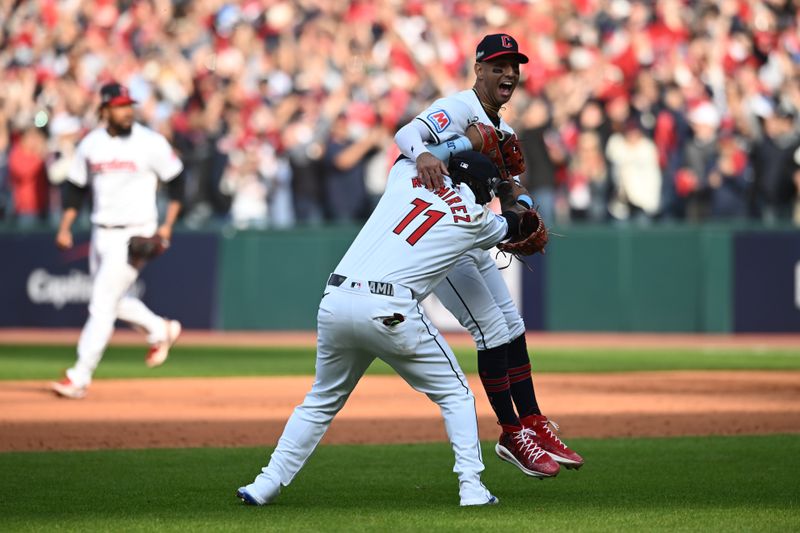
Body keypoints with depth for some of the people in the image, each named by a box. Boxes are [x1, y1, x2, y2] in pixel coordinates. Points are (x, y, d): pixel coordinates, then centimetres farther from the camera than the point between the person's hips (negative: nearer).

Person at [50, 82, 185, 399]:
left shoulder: (150, 143, -10)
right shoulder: (90, 144, 3)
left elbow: (176, 180, -1)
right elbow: (75, 187, 12)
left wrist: (168, 224, -8)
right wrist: (65, 227, 4)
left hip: (134, 235, -6)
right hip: (101, 232, 6)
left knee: (102, 304, -10)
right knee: (114, 301, 17)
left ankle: (80, 376, -7)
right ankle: (160, 331, 42)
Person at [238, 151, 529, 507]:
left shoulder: (406, 179, 19)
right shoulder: (476, 219, 11)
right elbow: (511, 225, 35)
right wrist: (512, 200, 56)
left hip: (335, 302, 4)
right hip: (389, 312, -4)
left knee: (322, 402, 22)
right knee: (455, 394, 14)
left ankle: (267, 484, 14)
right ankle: (471, 487, 3)